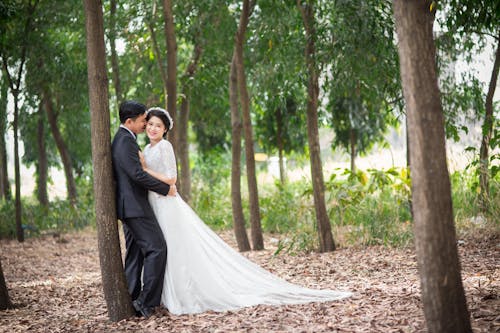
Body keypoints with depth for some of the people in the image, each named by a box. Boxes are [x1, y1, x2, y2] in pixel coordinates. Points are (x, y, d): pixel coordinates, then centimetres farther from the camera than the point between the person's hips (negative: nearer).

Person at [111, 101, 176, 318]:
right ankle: (146, 301, -10)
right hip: (134, 205, -11)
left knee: (135, 253, 12)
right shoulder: (126, 141, -16)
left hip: (128, 206, 11)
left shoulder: (122, 139, 17)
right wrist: (165, 188, -15)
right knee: (156, 248, -10)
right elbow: (137, 174, -23)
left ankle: (131, 300, 15)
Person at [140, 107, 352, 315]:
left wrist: (146, 169, -13)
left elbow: (170, 179, -16)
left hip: (167, 206, -9)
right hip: (153, 206, 9)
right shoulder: (147, 150, 16)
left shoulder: (164, 146, -10)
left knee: (178, 253, -7)